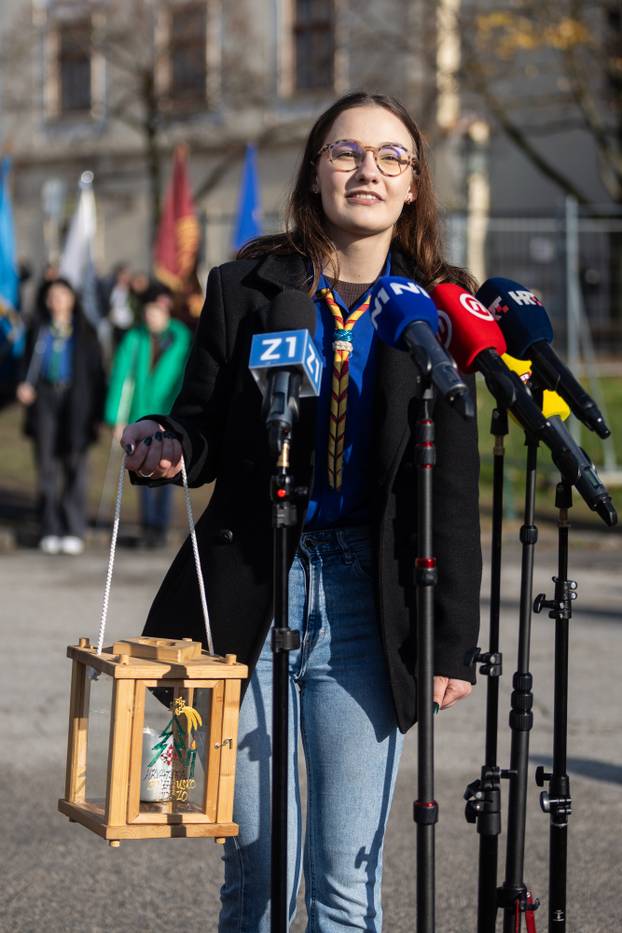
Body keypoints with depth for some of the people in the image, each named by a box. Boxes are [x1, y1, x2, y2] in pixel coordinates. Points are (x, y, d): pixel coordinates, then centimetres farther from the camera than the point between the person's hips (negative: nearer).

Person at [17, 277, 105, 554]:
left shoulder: (84, 331, 7)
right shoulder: (39, 329, 11)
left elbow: (96, 371, 7)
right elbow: (29, 363, 11)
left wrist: (97, 412, 1)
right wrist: (25, 385, -12)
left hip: (76, 401, -1)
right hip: (45, 399, 1)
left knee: (75, 466, -7)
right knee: (46, 467, -2)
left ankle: (74, 531, -4)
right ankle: (50, 532, 1)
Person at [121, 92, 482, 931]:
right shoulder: (243, 289, 6)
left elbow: (454, 493, 3)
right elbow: (204, 433, 11)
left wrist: (455, 641, -1)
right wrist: (163, 448, -13)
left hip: (366, 605, 0)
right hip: (247, 596, 1)